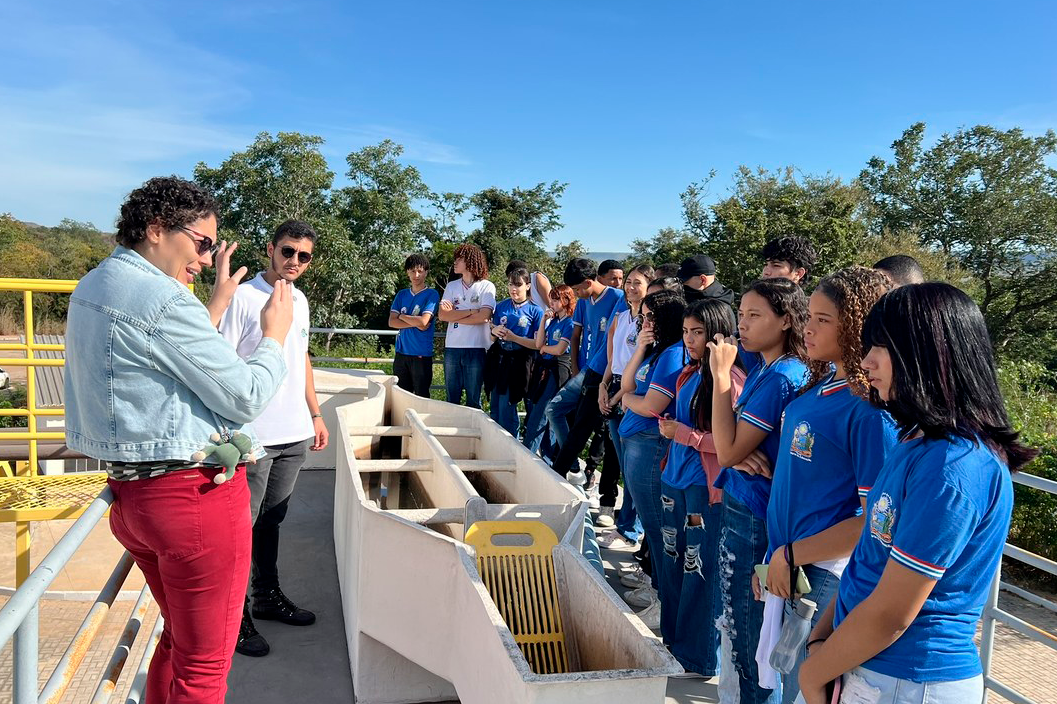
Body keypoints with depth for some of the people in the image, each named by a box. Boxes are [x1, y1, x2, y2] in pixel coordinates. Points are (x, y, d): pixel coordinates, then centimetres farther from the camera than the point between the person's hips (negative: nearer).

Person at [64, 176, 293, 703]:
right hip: (194, 493, -10)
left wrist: (216, 305, 19)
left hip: (130, 491, 10)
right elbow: (244, 397, -16)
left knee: (178, 636, 25)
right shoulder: (162, 299, -19)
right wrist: (274, 336, -1)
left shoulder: (90, 290, 11)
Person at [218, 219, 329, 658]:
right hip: (252, 437, -7)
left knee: (270, 520, 19)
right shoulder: (242, 297, -10)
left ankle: (268, 596, 32)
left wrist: (315, 414, 20)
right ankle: (236, 616, 14)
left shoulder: (299, 301, 12)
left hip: (294, 435, 7)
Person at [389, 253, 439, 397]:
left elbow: (423, 321, -15)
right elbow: (392, 322, 1)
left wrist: (402, 316, -1)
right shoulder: (402, 294, 11)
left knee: (421, 397, 1)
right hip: (401, 353, 5)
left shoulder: (431, 294, -3)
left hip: (421, 354, -5)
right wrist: (416, 324, -10)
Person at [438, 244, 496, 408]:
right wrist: (471, 311, -9)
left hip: (476, 349, -4)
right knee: (452, 399, 8)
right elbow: (442, 315, -1)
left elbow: (484, 316, -13)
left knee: (473, 400, 2)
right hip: (452, 347, 4)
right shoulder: (451, 286, 12)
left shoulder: (487, 286, 0)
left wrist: (454, 315, -5)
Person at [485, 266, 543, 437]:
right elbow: (493, 337, 13)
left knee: (506, 408, -4)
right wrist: (495, 331, -10)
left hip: (518, 363, -4)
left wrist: (513, 337, -16)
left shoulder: (535, 311, -5)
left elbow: (538, 344, -9)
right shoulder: (501, 307, 7)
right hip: (498, 359, 4)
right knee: (495, 408, 8)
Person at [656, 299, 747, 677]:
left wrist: (684, 434, -17)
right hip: (675, 480, 8)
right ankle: (672, 639, 34)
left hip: (706, 487, -8)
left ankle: (699, 657, 19)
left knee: (700, 572, 3)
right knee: (673, 563, 17)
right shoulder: (688, 374, 11)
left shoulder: (730, 378, -15)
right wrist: (669, 428, 5)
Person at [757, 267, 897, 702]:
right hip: (788, 568, 8)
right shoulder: (821, 385, 5)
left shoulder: (870, 408, -20)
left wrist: (791, 555, -15)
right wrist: (774, 556, 13)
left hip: (823, 578, -8)